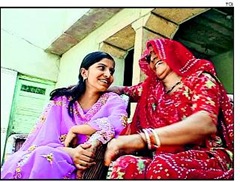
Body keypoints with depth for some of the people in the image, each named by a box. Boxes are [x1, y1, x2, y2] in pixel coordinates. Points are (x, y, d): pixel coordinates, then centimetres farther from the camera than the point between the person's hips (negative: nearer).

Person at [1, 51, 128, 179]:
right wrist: (70, 152, -24)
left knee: (46, 158, -31)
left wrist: (74, 130, -18)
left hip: (84, 168, -1)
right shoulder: (61, 100, 4)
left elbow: (118, 123, -20)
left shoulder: (113, 101, 3)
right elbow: (45, 140, -5)